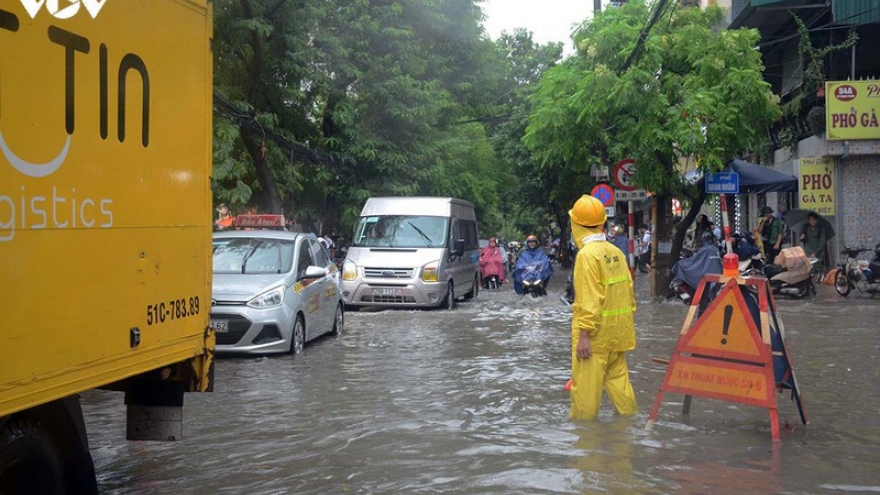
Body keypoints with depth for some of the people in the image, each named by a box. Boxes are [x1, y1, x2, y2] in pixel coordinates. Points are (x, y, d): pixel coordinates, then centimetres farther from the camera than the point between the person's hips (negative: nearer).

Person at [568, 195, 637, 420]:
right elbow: (629, 292, 12)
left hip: (595, 334, -8)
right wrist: (629, 322, 20)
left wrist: (584, 334, -19)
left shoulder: (587, 254, -14)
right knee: (618, 380, 15)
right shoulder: (615, 252, 8)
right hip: (617, 332, 8)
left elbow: (589, 299, -20)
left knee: (585, 385, 1)